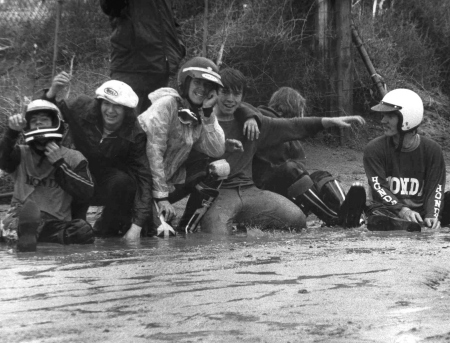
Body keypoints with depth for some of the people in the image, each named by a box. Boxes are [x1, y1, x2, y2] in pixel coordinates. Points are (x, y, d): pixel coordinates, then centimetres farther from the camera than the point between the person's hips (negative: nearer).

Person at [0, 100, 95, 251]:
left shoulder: (73, 158, 12)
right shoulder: (21, 154, 13)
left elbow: (87, 192, -2)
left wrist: (59, 164, -6)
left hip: (56, 225, 1)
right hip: (20, 221, -1)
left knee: (84, 231, -31)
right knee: (29, 207, -35)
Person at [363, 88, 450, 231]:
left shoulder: (432, 150, 4)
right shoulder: (374, 149, 0)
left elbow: (435, 188, 0)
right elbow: (379, 187, -9)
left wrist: (432, 215, -20)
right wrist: (402, 210, -25)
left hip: (420, 210, 2)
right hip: (388, 209, -2)